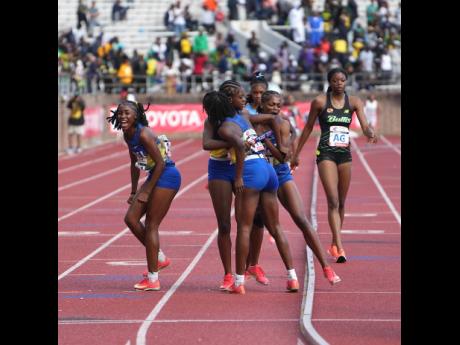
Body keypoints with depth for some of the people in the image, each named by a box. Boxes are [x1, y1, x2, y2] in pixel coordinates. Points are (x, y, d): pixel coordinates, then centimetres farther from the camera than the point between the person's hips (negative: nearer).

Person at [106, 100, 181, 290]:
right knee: (131, 218, 6)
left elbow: (160, 163, -21)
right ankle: (159, 257, 20)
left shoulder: (143, 134, -21)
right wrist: (134, 192, 17)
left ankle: (152, 279, 0)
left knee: (151, 225, -5)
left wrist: (146, 191, -18)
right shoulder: (128, 135, 7)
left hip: (166, 176, -9)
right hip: (155, 175, 9)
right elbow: (135, 164, 18)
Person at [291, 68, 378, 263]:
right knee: (333, 202, -14)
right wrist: (296, 154, 10)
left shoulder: (353, 102, 4)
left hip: (345, 154, 4)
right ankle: (339, 248, -22)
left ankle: (334, 245, 26)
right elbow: (308, 128, 5)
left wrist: (370, 133, -32)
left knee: (341, 203, 11)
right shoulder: (320, 102, -3)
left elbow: (364, 125, -8)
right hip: (326, 154, -4)